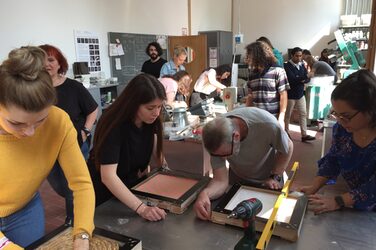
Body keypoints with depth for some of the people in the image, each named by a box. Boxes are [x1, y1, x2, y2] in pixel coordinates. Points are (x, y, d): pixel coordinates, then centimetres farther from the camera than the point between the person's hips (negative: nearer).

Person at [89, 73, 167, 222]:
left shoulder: (149, 120, -13)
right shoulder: (114, 126, -33)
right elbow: (108, 176, -40)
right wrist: (141, 208, -49)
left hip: (134, 184, 6)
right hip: (106, 192, -6)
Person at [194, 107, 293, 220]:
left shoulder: (268, 125, -41)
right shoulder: (218, 142, -34)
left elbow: (288, 147, -19)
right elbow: (220, 180, -32)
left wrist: (275, 177, -21)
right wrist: (205, 193, -52)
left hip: (268, 178, -1)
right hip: (238, 178, 1)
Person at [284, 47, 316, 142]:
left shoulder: (302, 65, 6)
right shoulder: (287, 66, -14)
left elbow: (307, 79, 1)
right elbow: (292, 79, -25)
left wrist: (302, 80, -19)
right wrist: (303, 78, -31)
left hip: (300, 94, 6)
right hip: (290, 95, -6)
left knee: (303, 114, 7)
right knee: (287, 115, 7)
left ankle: (304, 135, 13)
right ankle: (286, 133, 21)